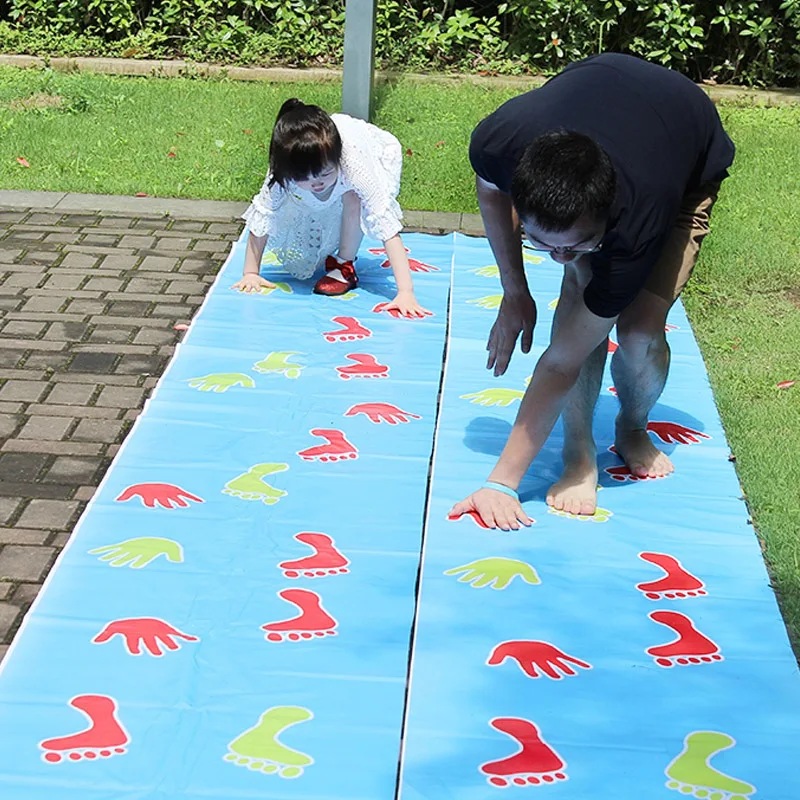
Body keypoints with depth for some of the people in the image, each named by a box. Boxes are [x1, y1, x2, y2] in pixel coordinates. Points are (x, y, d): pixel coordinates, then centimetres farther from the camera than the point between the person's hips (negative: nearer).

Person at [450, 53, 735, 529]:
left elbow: (562, 362, -38)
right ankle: (580, 453, -7)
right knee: (582, 289, -24)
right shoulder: (498, 141, -40)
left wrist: (502, 482, -34)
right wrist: (514, 293, -8)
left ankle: (634, 428, 14)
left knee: (640, 329, -20)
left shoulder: (635, 226, -46)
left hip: (693, 163, -3)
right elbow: (491, 189, -9)